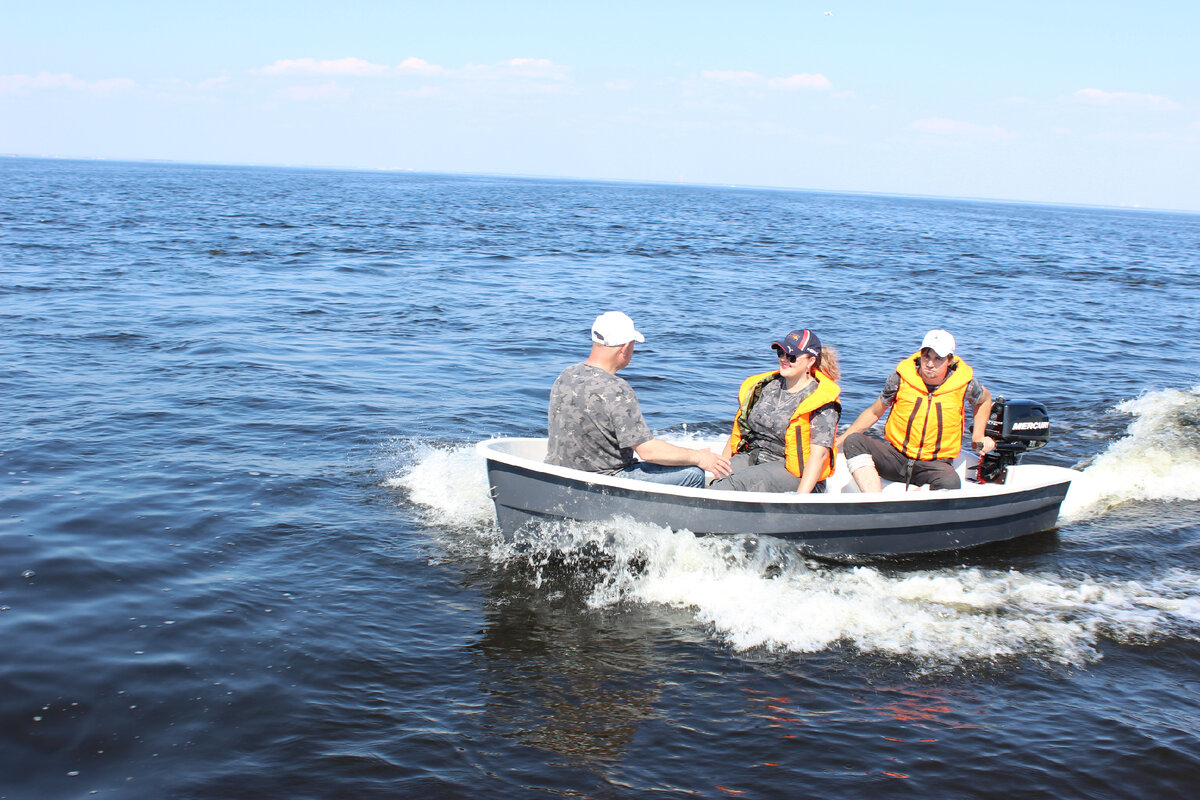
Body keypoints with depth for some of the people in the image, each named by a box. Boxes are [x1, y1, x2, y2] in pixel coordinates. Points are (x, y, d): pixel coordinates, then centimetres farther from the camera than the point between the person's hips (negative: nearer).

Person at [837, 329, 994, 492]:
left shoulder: (964, 383, -4)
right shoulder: (901, 377, -4)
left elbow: (985, 399, 21)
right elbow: (874, 413, 9)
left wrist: (978, 437, 12)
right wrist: (837, 441, 5)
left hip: (934, 464, -1)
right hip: (895, 454, 1)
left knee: (951, 483, -37)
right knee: (853, 441, -26)